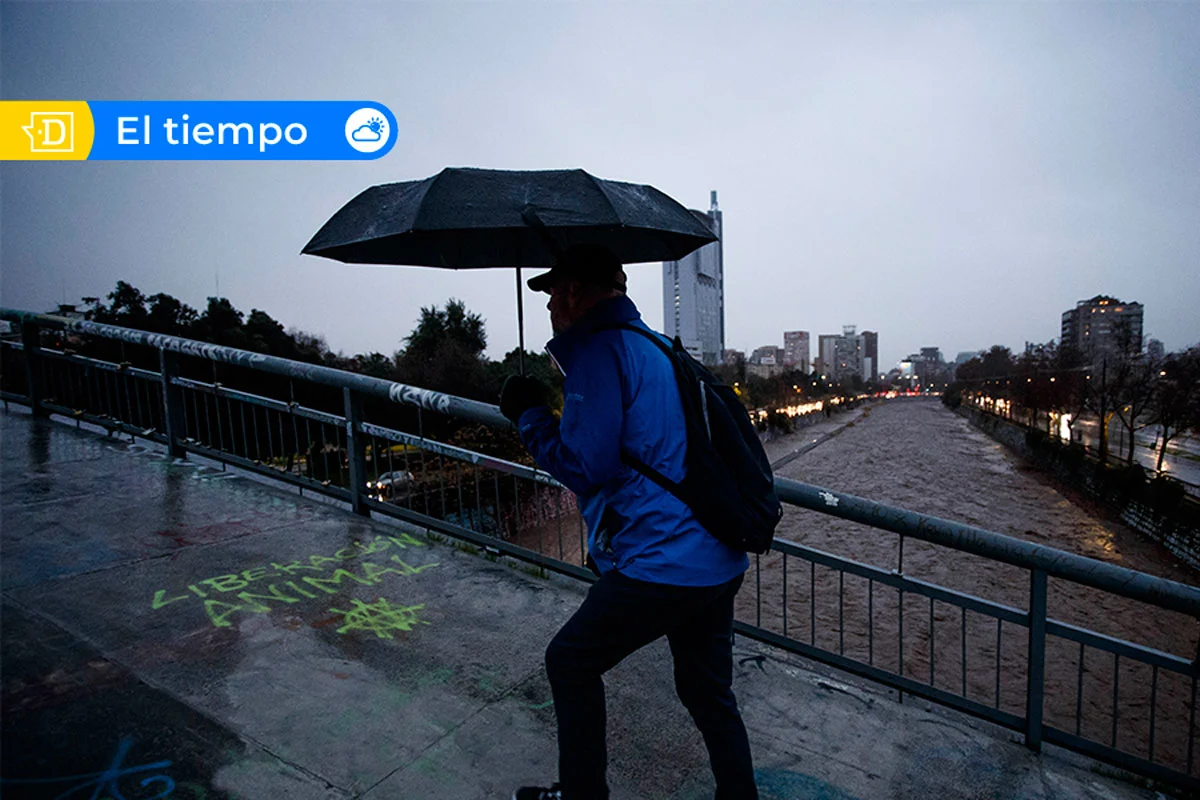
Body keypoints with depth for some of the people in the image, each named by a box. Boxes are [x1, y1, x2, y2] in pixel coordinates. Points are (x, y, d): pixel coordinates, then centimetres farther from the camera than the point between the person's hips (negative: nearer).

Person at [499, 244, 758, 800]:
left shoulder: (598, 350, -12)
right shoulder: (656, 347, 17)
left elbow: (585, 466, -16)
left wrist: (530, 413, -2)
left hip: (662, 563, -9)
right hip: (721, 563, 9)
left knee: (570, 663, 15)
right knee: (708, 692, 23)